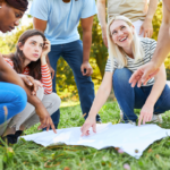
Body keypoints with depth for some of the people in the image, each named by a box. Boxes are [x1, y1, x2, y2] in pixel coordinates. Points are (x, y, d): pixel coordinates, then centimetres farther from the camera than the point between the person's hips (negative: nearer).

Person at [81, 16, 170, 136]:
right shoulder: (114, 59, -18)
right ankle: (130, 119, -14)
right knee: (119, 74, -30)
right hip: (133, 94, 1)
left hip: (154, 90, -1)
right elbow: (105, 88, -28)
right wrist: (91, 117, -42)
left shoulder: (150, 45, -20)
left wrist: (149, 105, -42)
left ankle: (153, 113, 0)